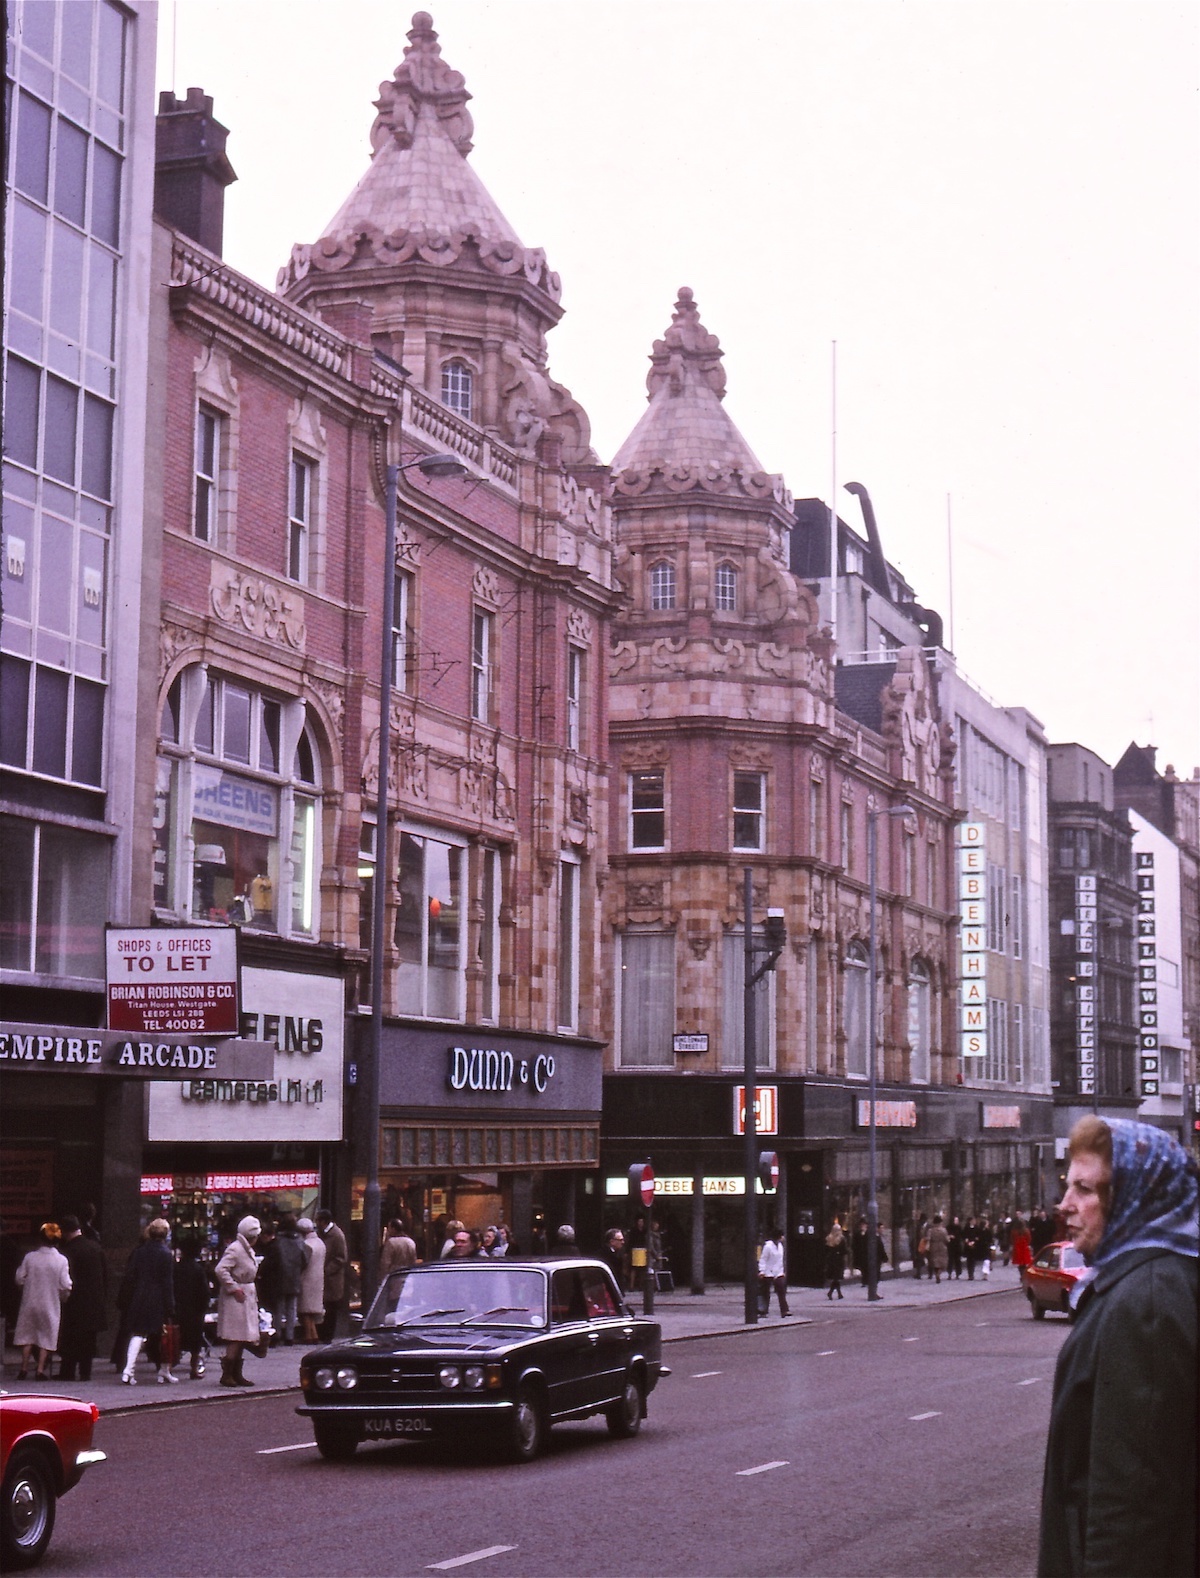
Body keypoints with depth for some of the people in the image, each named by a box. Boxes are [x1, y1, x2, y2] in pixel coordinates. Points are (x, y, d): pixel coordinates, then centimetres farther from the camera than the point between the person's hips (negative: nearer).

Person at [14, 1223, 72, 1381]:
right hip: (50, 1304, -1)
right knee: (46, 1336, 8)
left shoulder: (30, 1257, -7)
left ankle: (24, 1367, 15)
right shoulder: (61, 1260, -11)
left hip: (30, 1302, 1)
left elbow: (20, 1279, -2)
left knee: (27, 1334, 14)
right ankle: (40, 1370, 5)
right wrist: (63, 1298, 9)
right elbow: (65, 1286, -11)